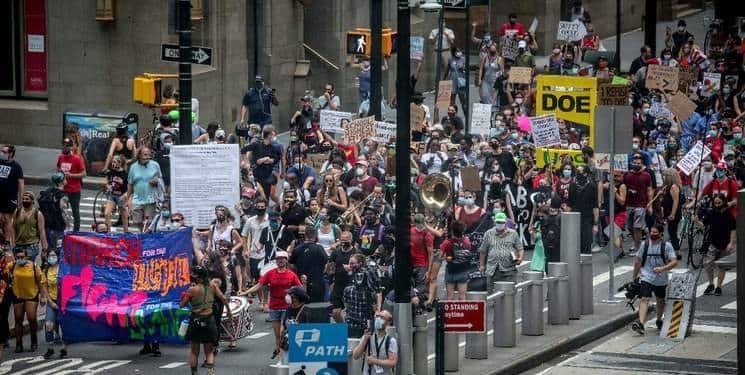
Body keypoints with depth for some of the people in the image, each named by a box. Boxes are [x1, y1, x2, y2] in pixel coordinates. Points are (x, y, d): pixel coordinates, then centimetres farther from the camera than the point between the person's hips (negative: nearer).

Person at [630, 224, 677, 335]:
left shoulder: (666, 246, -7)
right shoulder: (645, 244, 0)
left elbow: (674, 262, -13)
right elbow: (638, 261, 11)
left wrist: (663, 268, -29)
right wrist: (635, 276, 15)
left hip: (661, 279, 1)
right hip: (646, 277, -1)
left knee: (661, 300, 20)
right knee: (644, 299, -19)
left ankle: (659, 321, 45)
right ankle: (640, 324, -33)